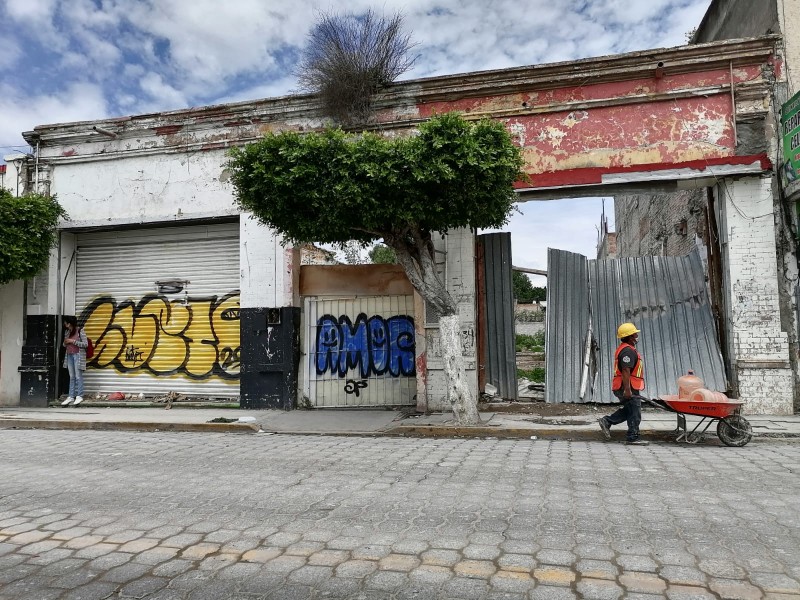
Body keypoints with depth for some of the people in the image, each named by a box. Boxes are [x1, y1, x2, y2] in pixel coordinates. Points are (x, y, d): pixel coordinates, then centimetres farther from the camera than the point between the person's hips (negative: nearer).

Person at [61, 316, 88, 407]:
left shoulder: (80, 331, -7)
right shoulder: (67, 332, 12)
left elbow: (85, 344, -11)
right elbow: (65, 344, 21)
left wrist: (73, 341, -15)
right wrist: (65, 343, -3)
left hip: (78, 355, -6)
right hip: (69, 355, 6)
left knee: (78, 376, -5)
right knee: (71, 377, 7)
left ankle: (79, 396, -1)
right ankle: (71, 396, 9)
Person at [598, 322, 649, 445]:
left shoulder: (623, 348, 17)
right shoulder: (628, 351, -18)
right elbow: (625, 371, -25)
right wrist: (627, 389, -26)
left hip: (628, 388, 10)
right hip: (628, 388, -10)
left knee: (628, 410, 19)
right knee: (634, 413, -1)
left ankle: (606, 421, 15)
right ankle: (633, 438, 6)